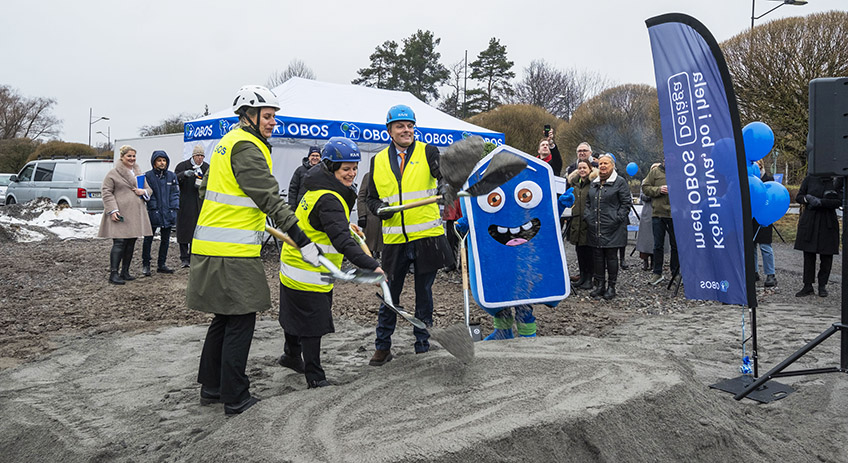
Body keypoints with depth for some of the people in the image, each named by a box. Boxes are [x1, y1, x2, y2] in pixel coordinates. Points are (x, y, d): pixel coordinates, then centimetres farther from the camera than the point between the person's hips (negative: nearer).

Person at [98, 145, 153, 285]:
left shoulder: (138, 173, 18)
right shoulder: (113, 173, -2)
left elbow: (149, 189, 24)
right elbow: (106, 192, -6)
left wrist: (144, 192, -1)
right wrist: (113, 210, -16)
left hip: (135, 214, 7)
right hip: (120, 214, -6)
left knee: (131, 244, 9)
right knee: (119, 243, -11)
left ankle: (125, 272, 18)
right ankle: (113, 273, -7)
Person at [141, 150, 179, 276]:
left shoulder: (171, 176, 8)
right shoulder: (148, 176, -3)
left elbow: (176, 193, 10)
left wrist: (174, 209, 1)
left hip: (168, 213, 4)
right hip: (153, 213, -4)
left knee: (165, 240, 10)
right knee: (148, 239, 3)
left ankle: (161, 264, 21)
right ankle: (145, 265, 13)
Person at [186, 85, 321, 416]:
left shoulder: (228, 142, 18)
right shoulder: (246, 147, -14)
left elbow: (207, 188, 29)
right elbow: (270, 199, -21)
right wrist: (302, 240, -22)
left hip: (212, 247, 10)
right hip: (233, 254, -10)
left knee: (224, 318, 19)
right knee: (240, 322, -1)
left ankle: (211, 388, 29)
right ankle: (235, 399, 9)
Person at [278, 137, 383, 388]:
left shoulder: (318, 189, 7)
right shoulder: (329, 200, -26)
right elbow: (341, 240, -37)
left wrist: (346, 225, 25)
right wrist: (371, 266, -44)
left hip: (294, 265, 10)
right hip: (309, 273, -10)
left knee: (298, 314, 25)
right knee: (313, 323, -2)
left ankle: (291, 356, 45)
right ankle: (315, 377, 7)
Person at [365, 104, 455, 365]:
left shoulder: (427, 152, 2)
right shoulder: (378, 161, 10)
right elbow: (371, 197, 16)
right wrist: (379, 209, -6)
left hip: (426, 237, -2)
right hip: (394, 240, 2)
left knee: (424, 293, 10)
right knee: (389, 295, 8)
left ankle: (423, 347, 23)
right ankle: (382, 347, 23)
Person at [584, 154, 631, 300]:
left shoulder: (620, 182, -2)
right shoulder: (594, 183, 17)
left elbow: (626, 203, -4)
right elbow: (588, 202, 24)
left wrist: (617, 219, -12)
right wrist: (587, 217, 10)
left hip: (612, 228, -5)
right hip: (595, 228, 6)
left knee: (611, 256, -1)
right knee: (597, 256, 7)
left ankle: (611, 286, 9)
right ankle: (599, 285, 16)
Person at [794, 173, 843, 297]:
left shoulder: (837, 181, 1)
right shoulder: (809, 179, 4)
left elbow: (839, 202, -8)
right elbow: (798, 197, 5)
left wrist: (820, 202, -20)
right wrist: (807, 199, -15)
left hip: (827, 223, 0)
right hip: (809, 221, 1)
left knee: (826, 256, 3)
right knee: (808, 255, 3)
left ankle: (822, 286, 18)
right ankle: (808, 286, 10)